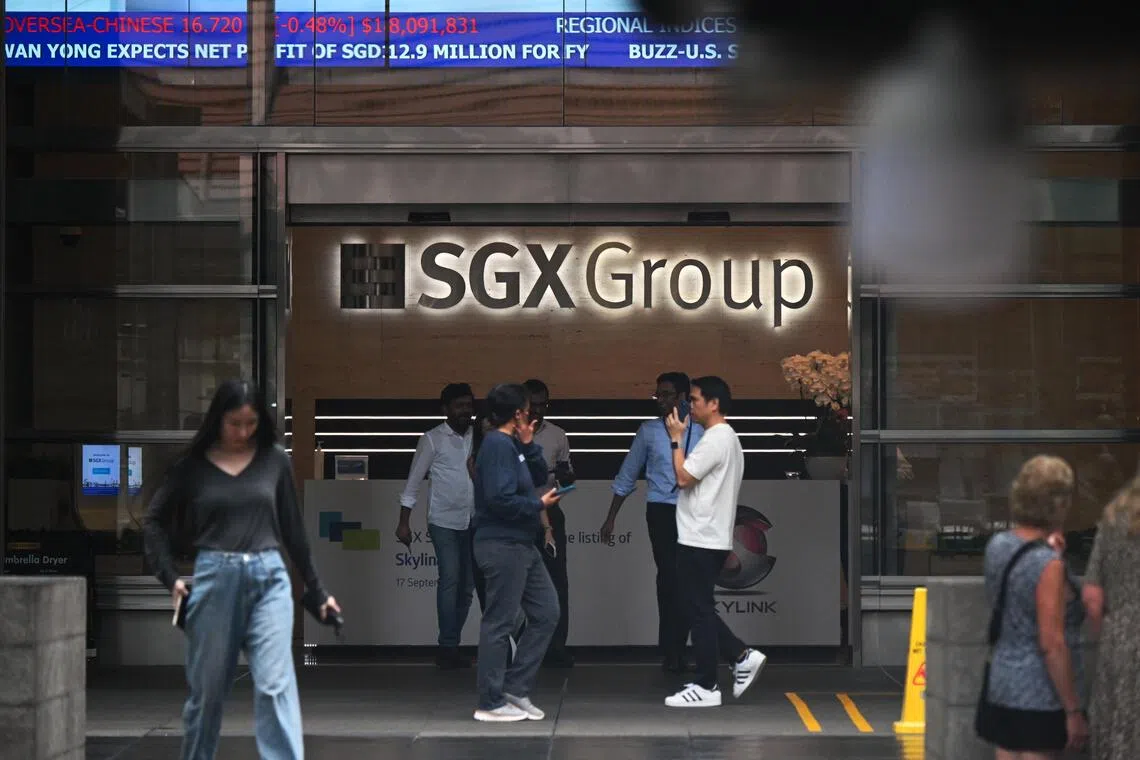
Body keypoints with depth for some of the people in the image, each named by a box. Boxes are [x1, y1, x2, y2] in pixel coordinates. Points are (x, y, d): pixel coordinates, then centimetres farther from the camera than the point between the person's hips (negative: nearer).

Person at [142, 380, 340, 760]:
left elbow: (292, 528, 11)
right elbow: (153, 521, 13)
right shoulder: (193, 466, 2)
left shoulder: (274, 460, 4)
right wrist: (170, 578, 4)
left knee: (275, 685, -12)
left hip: (268, 578, 0)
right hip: (214, 579, 0)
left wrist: (318, 591, 14)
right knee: (207, 690, 9)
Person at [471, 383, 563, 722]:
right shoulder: (497, 445, -16)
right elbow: (500, 499, -24)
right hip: (502, 545, -10)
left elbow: (539, 477, 16)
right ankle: (491, 703, 3)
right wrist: (539, 504, -12)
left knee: (546, 613, 12)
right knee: (500, 623, -4)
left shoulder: (512, 444, 14)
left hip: (521, 545, 10)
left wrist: (529, 445, 3)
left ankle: (515, 688, 16)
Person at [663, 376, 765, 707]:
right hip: (710, 538, 10)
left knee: (699, 611, -5)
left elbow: (683, 478, -19)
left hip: (700, 540, -10)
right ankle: (743, 656, 11)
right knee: (700, 610, 14)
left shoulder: (715, 439, -15)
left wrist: (676, 439, -12)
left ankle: (706, 687, -1)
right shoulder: (728, 438, 18)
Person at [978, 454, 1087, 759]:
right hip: (1040, 696, -8)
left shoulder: (997, 545, 4)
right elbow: (1052, 644, -20)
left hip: (1001, 684, 8)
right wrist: (1073, 711, -16)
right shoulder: (1049, 565, -19)